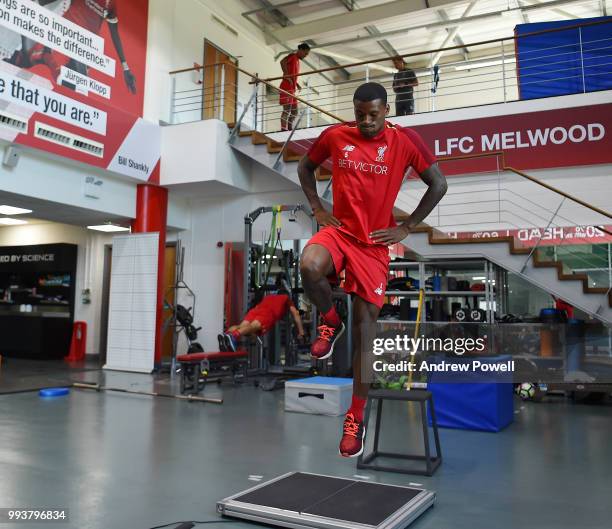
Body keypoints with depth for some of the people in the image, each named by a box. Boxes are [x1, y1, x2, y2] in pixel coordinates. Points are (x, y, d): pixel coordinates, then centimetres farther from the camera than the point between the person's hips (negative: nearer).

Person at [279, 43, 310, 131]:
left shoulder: (297, 60, 24)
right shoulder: (293, 56, -2)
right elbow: (282, 62, -22)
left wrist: (297, 85, 14)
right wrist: (286, 76, -21)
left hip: (292, 89, 9)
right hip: (286, 88, -9)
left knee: (294, 111, 9)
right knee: (287, 110, -15)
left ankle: (290, 130, 13)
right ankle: (283, 130, -18)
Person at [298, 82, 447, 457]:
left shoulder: (405, 141, -3)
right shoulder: (335, 136, 3)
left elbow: (439, 184, 1)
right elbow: (306, 167, 18)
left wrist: (406, 228, -3)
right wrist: (318, 208, 6)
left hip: (375, 242, -1)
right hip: (339, 229, 2)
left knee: (365, 322, -2)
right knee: (310, 267, -34)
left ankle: (357, 417, 12)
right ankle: (331, 321, 1)